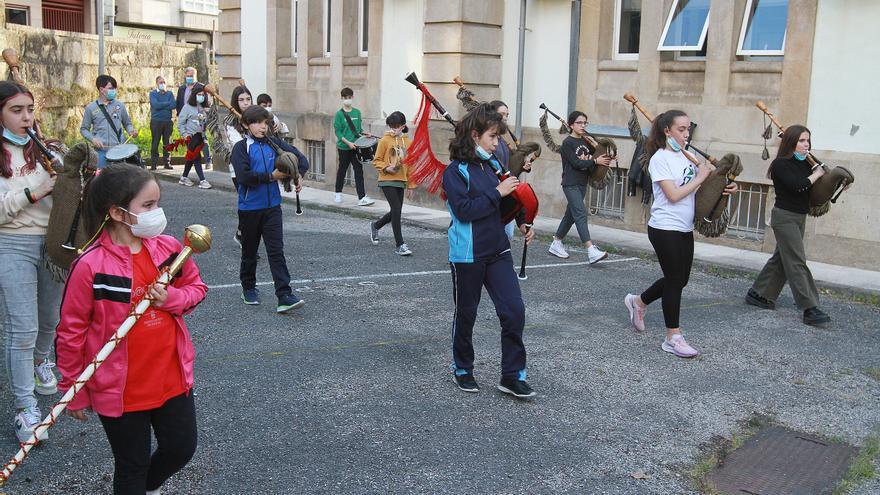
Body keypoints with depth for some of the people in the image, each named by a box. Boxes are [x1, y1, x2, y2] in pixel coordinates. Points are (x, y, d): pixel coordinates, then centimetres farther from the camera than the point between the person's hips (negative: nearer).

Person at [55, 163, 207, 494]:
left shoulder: (170, 248, -6)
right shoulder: (91, 265, -19)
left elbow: (197, 288, 10)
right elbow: (71, 332, -11)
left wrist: (173, 298, -13)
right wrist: (74, 391, -3)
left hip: (173, 378, 5)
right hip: (119, 390, -4)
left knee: (181, 449, 20)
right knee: (132, 464, 14)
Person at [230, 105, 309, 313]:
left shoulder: (274, 144, 5)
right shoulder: (241, 148, -6)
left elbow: (301, 159, 9)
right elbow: (244, 176, -19)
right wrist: (271, 176, -16)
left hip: (272, 206, 2)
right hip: (249, 208, -2)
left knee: (276, 251, -5)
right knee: (249, 251, 14)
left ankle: (285, 296, -11)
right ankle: (249, 289, 32)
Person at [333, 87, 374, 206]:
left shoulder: (357, 112, 9)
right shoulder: (339, 114, -5)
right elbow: (337, 132, -9)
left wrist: (364, 133, -3)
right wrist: (348, 143, -18)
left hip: (356, 147, 3)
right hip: (344, 147, -3)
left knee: (359, 170, -3)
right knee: (342, 169, 10)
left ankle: (362, 197, -6)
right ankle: (338, 194, 27)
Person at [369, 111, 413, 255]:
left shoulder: (408, 142, 6)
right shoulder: (385, 140, -6)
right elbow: (377, 161, -1)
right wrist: (386, 168, -19)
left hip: (401, 181, 5)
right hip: (387, 180, -5)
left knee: (396, 212, 12)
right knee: (396, 209, -13)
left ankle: (375, 226, 41)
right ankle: (400, 245, -7)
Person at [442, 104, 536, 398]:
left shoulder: (493, 166, 8)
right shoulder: (456, 171, -11)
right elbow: (464, 210, -22)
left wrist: (521, 224, 6)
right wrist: (498, 193, -19)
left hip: (498, 251, 6)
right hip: (468, 255, -5)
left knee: (514, 310, -3)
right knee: (465, 314, 10)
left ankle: (512, 376, 6)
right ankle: (462, 370, 29)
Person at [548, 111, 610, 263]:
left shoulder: (586, 141, 12)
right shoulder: (568, 142, -8)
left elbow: (592, 158, 12)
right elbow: (576, 163, -16)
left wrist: (604, 159, -9)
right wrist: (595, 161, -13)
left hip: (582, 184, 8)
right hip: (571, 184, -8)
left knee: (570, 215, 13)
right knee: (581, 214, -16)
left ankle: (556, 244, 26)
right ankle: (591, 250, -25)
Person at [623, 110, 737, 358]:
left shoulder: (688, 156, 9)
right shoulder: (660, 158, -12)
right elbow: (673, 195, -20)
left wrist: (725, 188, -5)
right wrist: (700, 177, -11)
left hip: (685, 228, 8)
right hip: (665, 228, -7)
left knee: (679, 279, 15)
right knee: (675, 280, -2)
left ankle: (638, 301, 36)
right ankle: (673, 337, 9)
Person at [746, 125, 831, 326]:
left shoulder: (805, 164, 8)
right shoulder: (780, 164, -12)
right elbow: (798, 186, -24)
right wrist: (816, 175, -10)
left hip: (799, 217, 8)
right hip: (784, 217, -8)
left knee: (781, 258, 14)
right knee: (797, 261, -10)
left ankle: (758, 294, 26)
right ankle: (810, 308, -11)